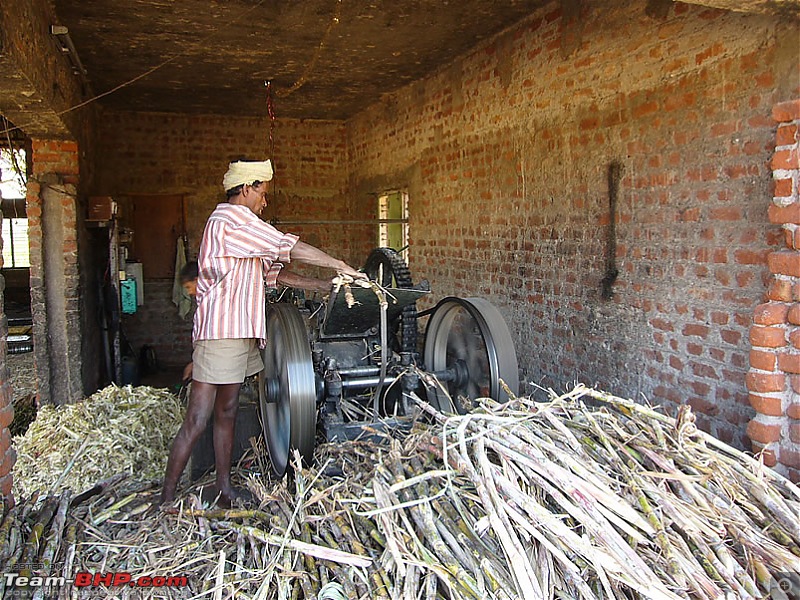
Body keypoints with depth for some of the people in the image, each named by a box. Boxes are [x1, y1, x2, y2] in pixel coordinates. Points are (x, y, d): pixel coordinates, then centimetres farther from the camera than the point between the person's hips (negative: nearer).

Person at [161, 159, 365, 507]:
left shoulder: (233, 221, 24)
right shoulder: (233, 218, -8)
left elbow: (272, 271, 20)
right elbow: (290, 248, -12)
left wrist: (323, 286, 13)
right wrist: (341, 266, -4)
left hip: (238, 334, 11)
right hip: (220, 334, -11)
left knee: (226, 414, 12)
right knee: (197, 420, -6)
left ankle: (224, 491, 20)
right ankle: (167, 500, 3)